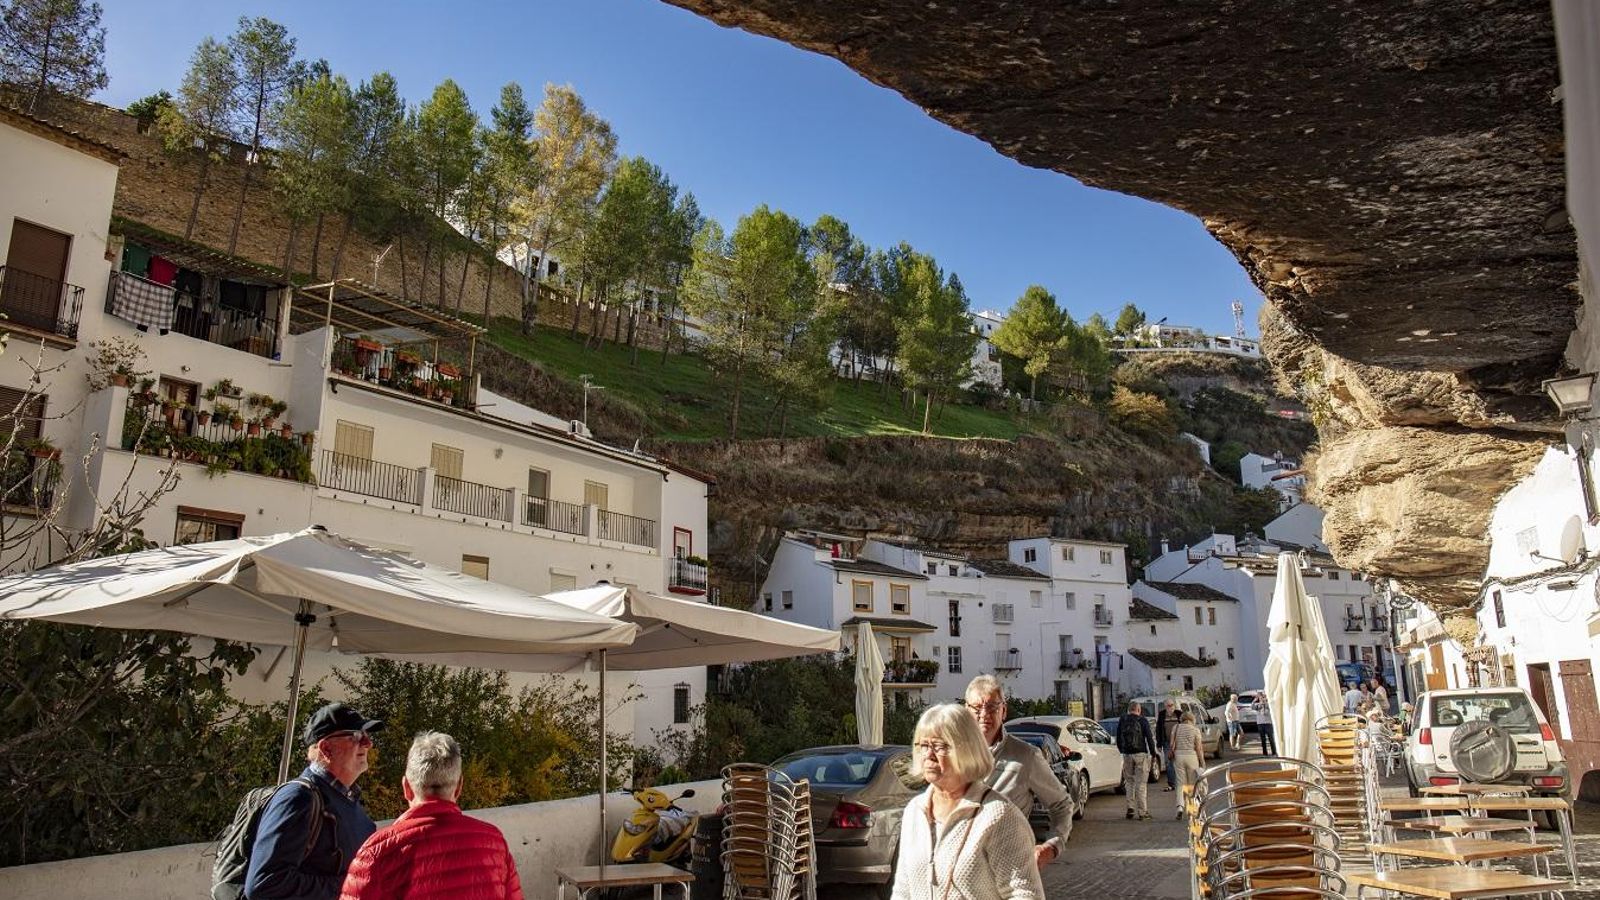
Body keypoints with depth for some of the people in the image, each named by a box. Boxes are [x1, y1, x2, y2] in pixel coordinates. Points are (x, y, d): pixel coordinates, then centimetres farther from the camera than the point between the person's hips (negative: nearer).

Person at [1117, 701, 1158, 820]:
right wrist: (1153, 753, 5)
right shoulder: (1143, 720, -3)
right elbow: (1149, 738, -6)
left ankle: (1131, 807, 5)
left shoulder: (1122, 720, 7)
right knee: (1141, 783, 1)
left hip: (1127, 755, 3)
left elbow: (1118, 739, 12)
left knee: (1129, 781, 14)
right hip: (1141, 754, -3)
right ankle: (1142, 811, 2)